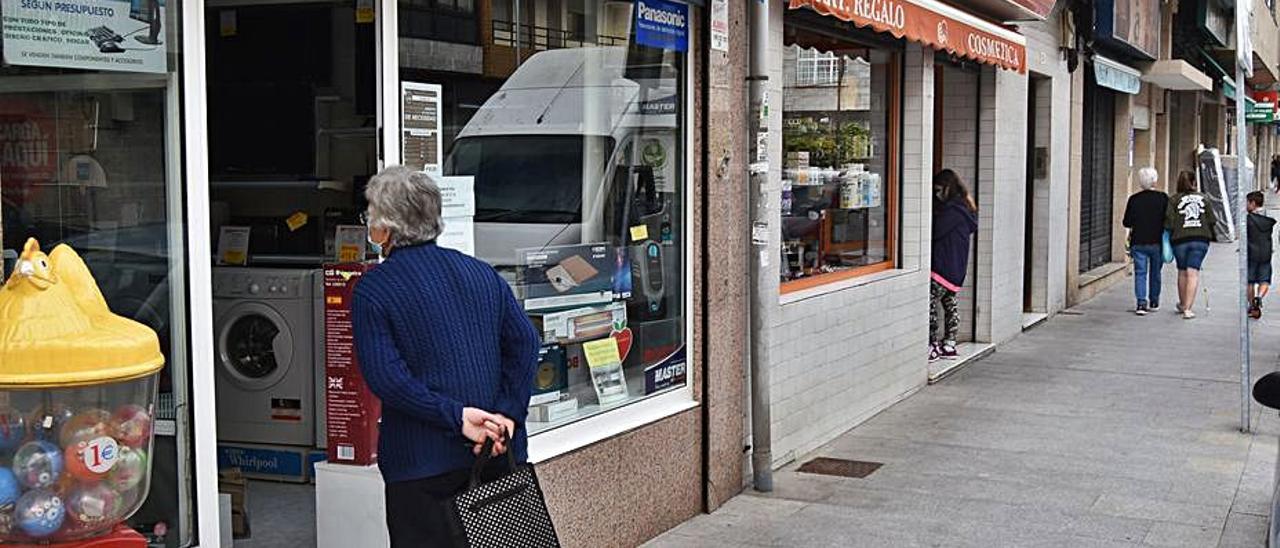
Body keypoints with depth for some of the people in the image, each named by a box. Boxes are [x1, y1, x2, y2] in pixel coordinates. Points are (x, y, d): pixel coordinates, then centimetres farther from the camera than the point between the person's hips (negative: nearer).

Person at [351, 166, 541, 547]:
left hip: (423, 462, -5)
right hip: (498, 457, 5)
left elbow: (384, 377, -16)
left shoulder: (371, 291, -5)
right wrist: (507, 416, -7)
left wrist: (457, 416, -17)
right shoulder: (481, 273, 9)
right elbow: (525, 341, -1)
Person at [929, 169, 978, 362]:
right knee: (949, 302, 14)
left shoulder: (953, 210, -17)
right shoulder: (964, 207, 14)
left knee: (929, 302, -10)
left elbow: (936, 232, -18)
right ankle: (949, 345, 20)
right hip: (956, 268, 11)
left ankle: (933, 347, -9)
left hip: (944, 265, -11)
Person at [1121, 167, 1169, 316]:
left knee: (1140, 272, 1)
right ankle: (1154, 302, 25)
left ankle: (1141, 303, -12)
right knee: (1155, 272, 15)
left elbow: (1127, 222, -1)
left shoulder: (1134, 199, -3)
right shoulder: (1163, 198, -5)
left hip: (1138, 242, 0)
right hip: (1157, 242, 0)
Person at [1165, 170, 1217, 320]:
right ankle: (1188, 309, -12)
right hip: (1201, 239, 1)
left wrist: (1169, 236, 6)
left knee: (1182, 272, 15)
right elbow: (1211, 219, 7)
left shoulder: (1173, 200, -2)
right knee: (1193, 272, -3)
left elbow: (1169, 222, -8)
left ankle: (1183, 304, 31)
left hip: (1180, 239, -1)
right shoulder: (1203, 198, 7)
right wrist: (1210, 235, 20)